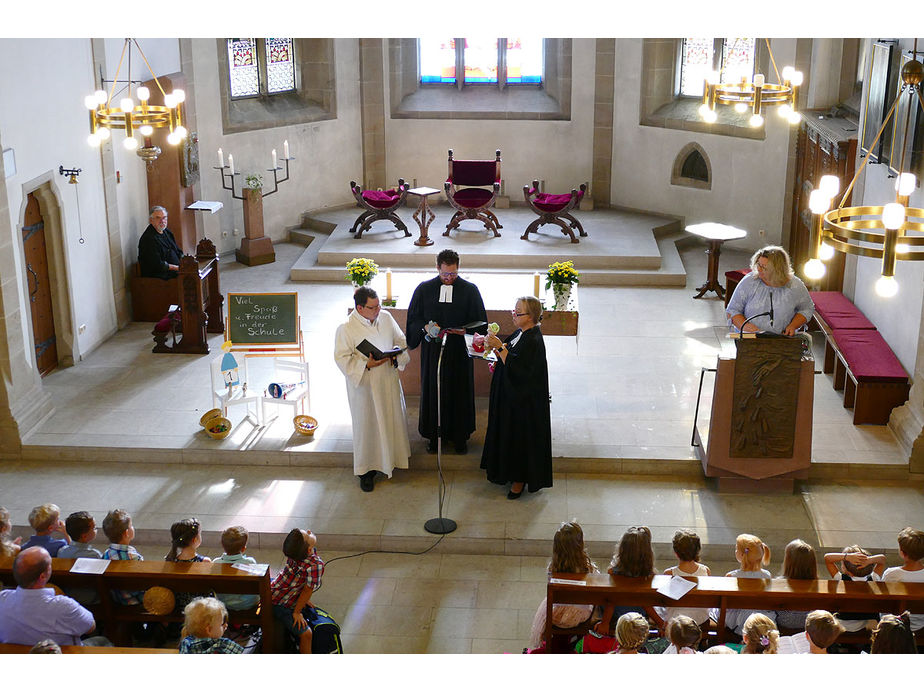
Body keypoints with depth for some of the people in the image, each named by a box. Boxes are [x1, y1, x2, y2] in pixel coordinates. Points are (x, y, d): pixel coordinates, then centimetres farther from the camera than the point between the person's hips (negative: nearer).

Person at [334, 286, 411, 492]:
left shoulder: (386, 318, 1)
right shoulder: (346, 329, -15)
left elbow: (402, 341, 11)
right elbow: (342, 359, -14)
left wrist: (397, 356, -9)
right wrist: (366, 365, -25)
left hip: (389, 381, 5)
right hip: (364, 385, -5)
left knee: (394, 419, 15)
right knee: (366, 426, 3)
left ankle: (392, 458, 36)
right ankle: (366, 471, 15)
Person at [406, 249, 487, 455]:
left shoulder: (470, 290, -1)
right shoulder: (424, 289, 2)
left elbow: (479, 321, 2)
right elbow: (413, 318, 5)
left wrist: (465, 330, -17)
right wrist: (426, 327, -15)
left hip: (459, 352, -1)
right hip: (432, 351, 1)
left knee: (460, 392, 5)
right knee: (433, 391, 6)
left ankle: (459, 436, 18)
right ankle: (435, 435, 19)